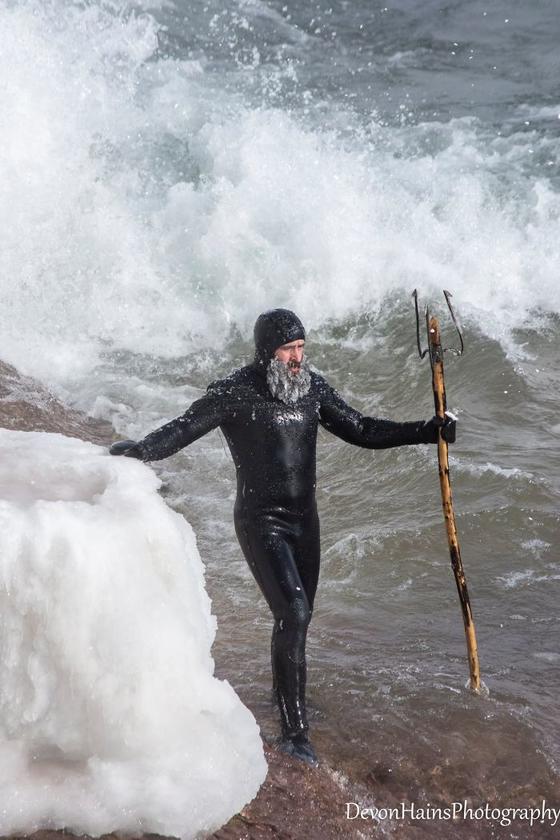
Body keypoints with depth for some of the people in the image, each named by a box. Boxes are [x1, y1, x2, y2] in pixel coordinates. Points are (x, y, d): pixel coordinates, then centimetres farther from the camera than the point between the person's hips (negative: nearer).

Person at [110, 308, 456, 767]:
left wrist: (429, 431, 1)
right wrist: (137, 449, -35)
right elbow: (181, 430, -17)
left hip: (304, 519, 6)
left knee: (298, 614, 18)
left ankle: (286, 694, 43)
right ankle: (294, 730, -11)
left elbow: (362, 430, 8)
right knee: (293, 614, -18)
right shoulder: (236, 393, -15)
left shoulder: (312, 387, 3)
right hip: (261, 523, -6)